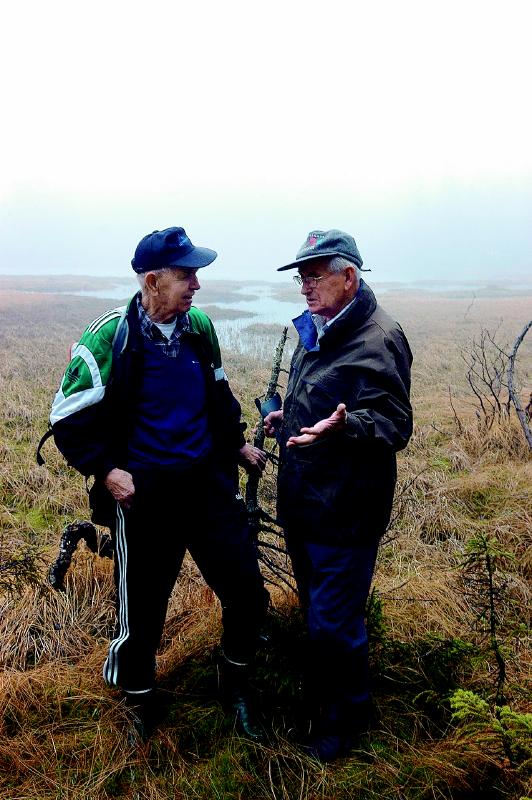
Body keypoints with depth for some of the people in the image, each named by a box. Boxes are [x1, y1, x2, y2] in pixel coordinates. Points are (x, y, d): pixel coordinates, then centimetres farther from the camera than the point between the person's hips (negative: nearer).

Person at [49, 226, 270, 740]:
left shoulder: (199, 328, 2)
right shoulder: (109, 340, -13)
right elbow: (69, 421, -7)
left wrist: (237, 443, 17)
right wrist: (106, 471, -17)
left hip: (209, 482, 5)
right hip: (143, 495, -4)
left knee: (247, 595, 7)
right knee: (141, 615, 10)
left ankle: (237, 691, 35)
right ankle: (140, 708, 38)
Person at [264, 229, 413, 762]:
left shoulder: (378, 339, -18)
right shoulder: (316, 330, 11)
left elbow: (395, 426, -23)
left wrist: (344, 424, -39)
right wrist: (289, 417, 16)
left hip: (344, 512, -9)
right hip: (302, 501, 9)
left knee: (333, 623, 2)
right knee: (314, 608, 24)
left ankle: (346, 719, 26)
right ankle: (317, 699, 46)